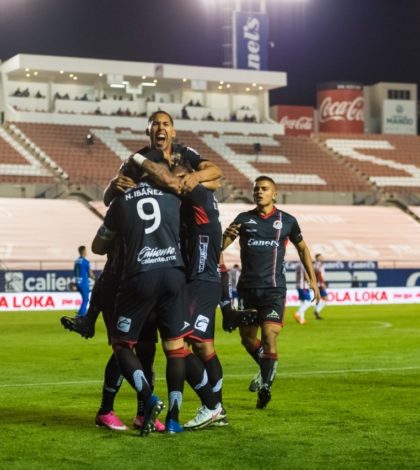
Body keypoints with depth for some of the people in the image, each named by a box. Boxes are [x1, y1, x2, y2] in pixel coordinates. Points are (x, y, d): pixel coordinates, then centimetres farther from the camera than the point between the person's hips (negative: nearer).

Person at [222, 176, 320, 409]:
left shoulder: (287, 221, 4)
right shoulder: (243, 219, 5)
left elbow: (302, 248, 18)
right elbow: (220, 246, -1)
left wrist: (313, 279, 14)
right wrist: (228, 235, -24)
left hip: (274, 288, -2)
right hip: (247, 288, 3)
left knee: (269, 336, -16)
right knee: (247, 338, 10)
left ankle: (265, 387, -12)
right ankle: (267, 369, 36)